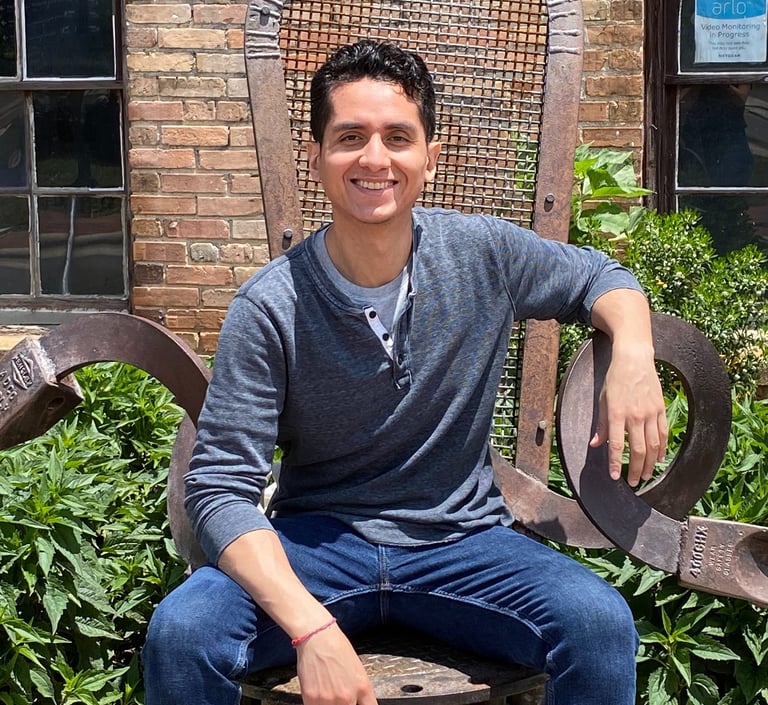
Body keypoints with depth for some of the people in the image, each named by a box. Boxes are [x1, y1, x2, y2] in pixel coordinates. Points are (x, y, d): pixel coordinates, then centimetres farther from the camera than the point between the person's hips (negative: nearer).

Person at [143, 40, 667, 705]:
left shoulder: (485, 253, -6)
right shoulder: (270, 307, -14)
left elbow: (600, 276, 13)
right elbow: (222, 489, -16)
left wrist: (633, 354, -11)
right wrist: (312, 628, -31)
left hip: (462, 539, 2)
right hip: (317, 540, -1)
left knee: (600, 624, -26)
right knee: (179, 634, -27)